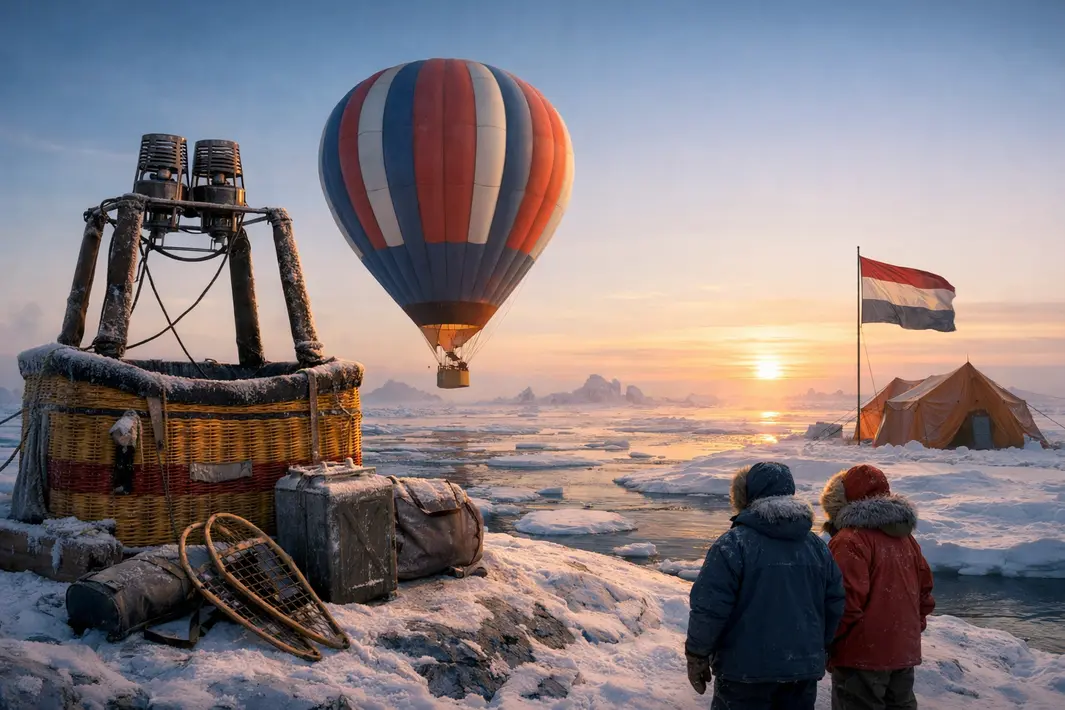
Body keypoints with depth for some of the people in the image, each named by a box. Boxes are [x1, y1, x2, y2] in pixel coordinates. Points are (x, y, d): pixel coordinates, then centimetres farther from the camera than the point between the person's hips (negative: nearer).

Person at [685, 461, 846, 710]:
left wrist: (697, 655, -4)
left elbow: (709, 606, -16)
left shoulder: (733, 544, -13)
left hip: (746, 670, -5)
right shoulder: (817, 546, 7)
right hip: (804, 670, 6)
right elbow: (834, 605, 12)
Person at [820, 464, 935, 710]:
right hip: (904, 652, 8)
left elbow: (846, 602, -21)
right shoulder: (906, 538, 11)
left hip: (861, 655, -8)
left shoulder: (849, 541, -16)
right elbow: (925, 592, 16)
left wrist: (825, 643, -10)